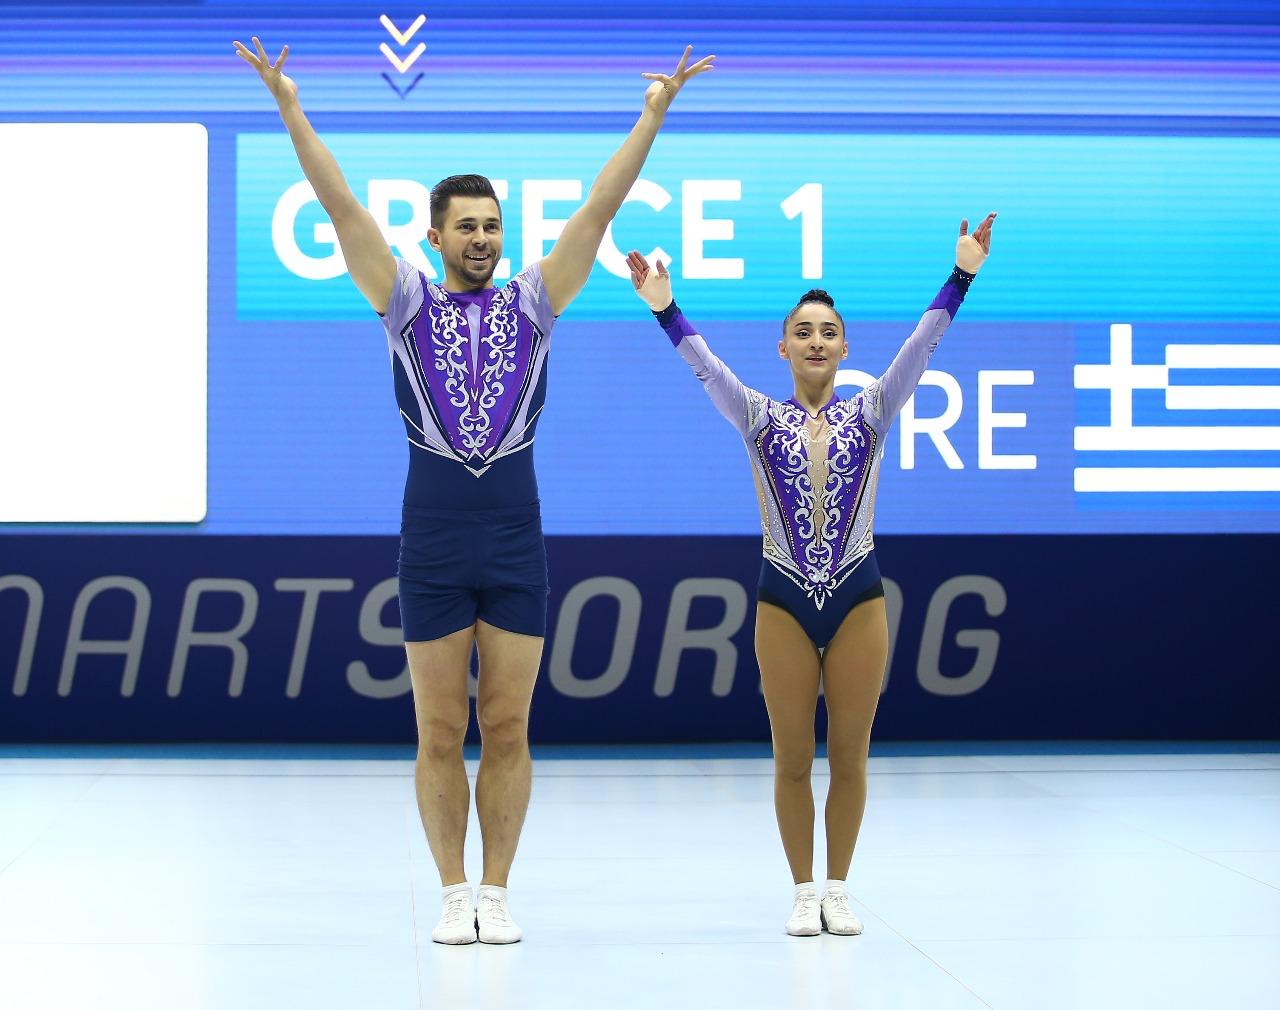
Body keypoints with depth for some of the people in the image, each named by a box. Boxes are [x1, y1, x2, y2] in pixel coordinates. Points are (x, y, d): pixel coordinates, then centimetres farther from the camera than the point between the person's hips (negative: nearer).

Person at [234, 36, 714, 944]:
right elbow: (340, 205, -1)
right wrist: (288, 105, -6)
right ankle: (455, 895, 12)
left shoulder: (532, 303, 7)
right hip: (433, 549, -1)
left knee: (507, 730, 4)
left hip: (517, 546, 1)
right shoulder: (407, 303, 5)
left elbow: (602, 207, 4)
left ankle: (497, 893, 12)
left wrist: (654, 114, -1)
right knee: (440, 733, 3)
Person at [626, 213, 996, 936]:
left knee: (850, 758, 5)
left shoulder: (872, 413, 4)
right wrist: (665, 308, -27)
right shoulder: (760, 418, 3)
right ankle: (804, 893, 16)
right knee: (793, 759, 4)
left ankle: (838, 890, 18)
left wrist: (961, 277, -20)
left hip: (858, 598, 0)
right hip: (784, 600, 0)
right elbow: (703, 363, -11)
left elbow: (921, 345, -8)